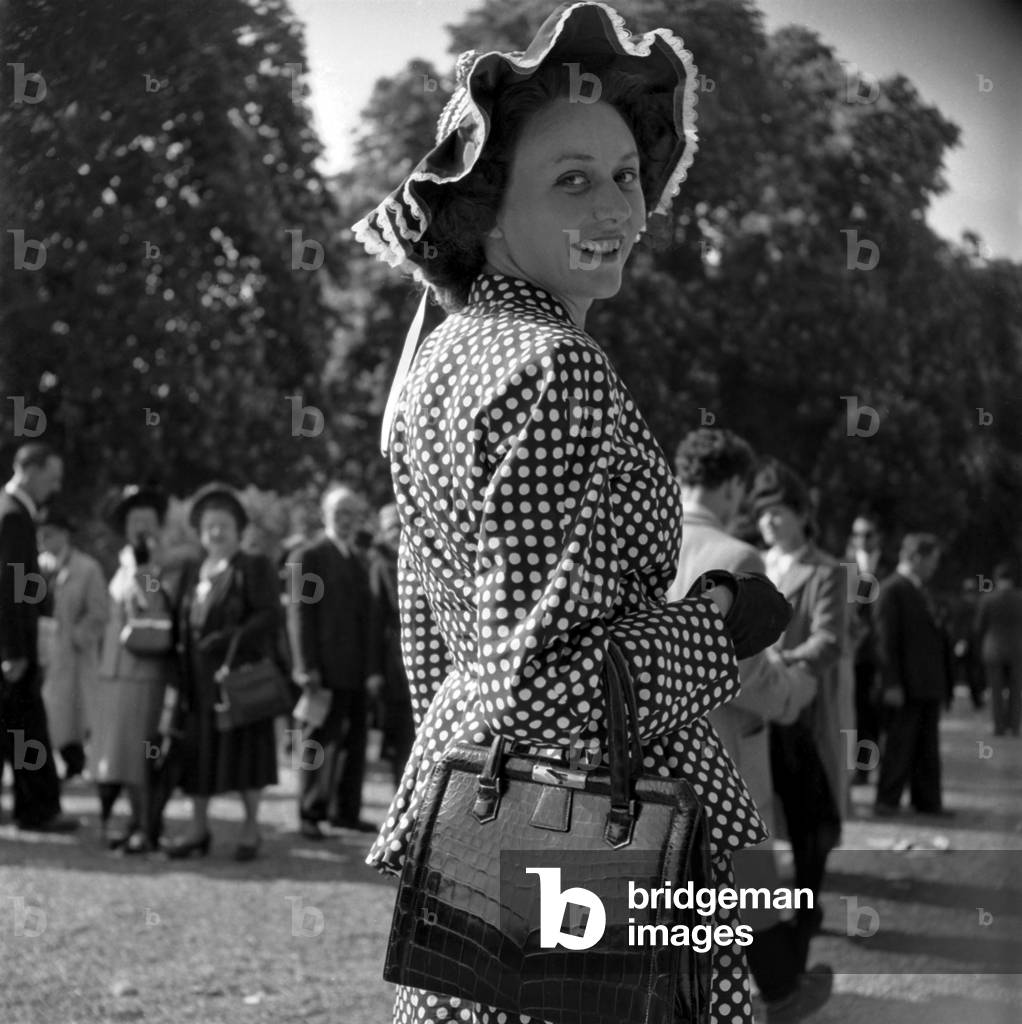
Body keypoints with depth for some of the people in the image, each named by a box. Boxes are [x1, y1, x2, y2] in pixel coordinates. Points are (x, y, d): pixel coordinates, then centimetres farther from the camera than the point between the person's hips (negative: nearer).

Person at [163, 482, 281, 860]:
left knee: (244, 745, 0)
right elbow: (182, 620, 15)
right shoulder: (192, 571, 16)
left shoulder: (255, 567, -1)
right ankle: (199, 827, 12)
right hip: (199, 676, 5)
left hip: (241, 671, -5)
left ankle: (251, 827, 9)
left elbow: (270, 615, -10)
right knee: (198, 747, 4)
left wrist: (230, 638, -20)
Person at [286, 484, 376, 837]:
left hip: (356, 672, 6)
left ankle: (346, 811, 15)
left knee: (354, 742, 7)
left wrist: (371, 668, 11)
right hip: (325, 669, -6)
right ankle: (310, 814, 6)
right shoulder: (308, 557, -2)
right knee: (320, 742, -1)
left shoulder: (358, 562, 19)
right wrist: (306, 667, -15)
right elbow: (299, 613, -8)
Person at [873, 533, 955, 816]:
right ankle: (887, 801, 5)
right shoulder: (892, 590, -10)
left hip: (929, 684, 8)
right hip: (905, 685, -8)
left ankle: (928, 801, 17)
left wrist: (943, 681, 10)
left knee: (928, 747, 11)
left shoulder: (922, 592, 17)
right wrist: (892, 684, -19)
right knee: (899, 745, -2)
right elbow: (887, 641, -14)